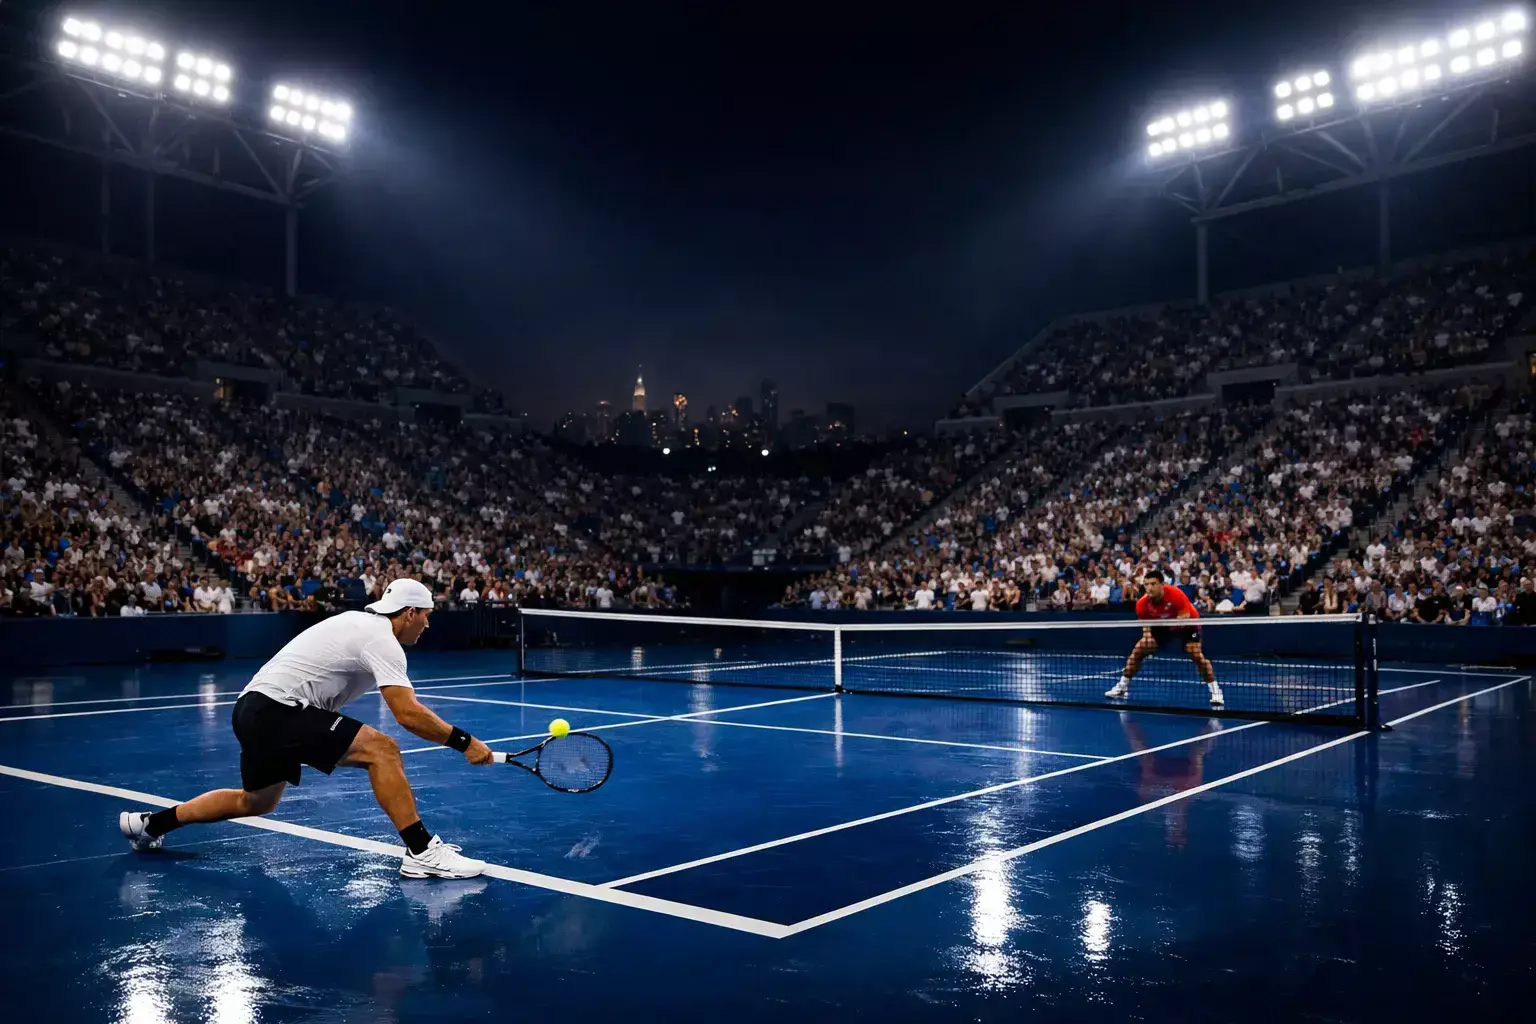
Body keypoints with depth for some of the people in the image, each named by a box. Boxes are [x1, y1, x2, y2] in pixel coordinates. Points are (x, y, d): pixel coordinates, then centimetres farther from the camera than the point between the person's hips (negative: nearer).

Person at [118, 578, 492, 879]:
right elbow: (408, 713, -23)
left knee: (256, 801, 28)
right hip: (275, 709, -10)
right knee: (382, 750, -20)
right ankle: (421, 852, -22)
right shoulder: (382, 640, -14)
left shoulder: (360, 620, 15)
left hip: (256, 708, 10)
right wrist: (464, 743, -18)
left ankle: (150, 823, 42)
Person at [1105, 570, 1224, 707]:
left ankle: (1215, 692, -11)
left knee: (1197, 655, -24)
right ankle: (1122, 687, 9)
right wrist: (1146, 633, -26)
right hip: (1161, 627, 4)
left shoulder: (1175, 594, -35)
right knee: (1137, 651, -4)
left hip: (1186, 626, -4)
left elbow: (1186, 617, -30)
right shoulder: (1142, 603, -23)